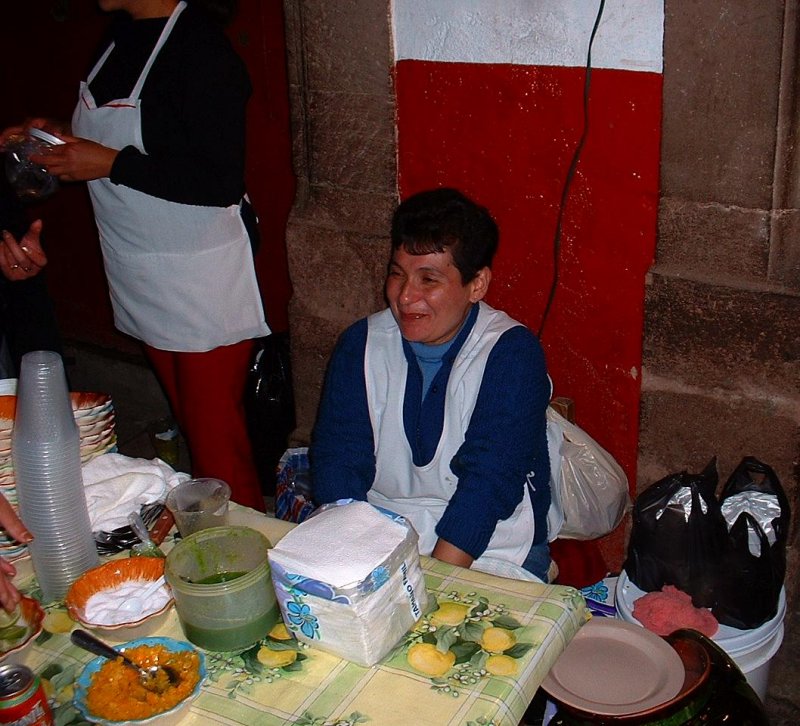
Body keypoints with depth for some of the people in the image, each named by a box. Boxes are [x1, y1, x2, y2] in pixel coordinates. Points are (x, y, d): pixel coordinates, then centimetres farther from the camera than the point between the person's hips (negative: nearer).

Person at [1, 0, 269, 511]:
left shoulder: (200, 50, -17)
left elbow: (222, 182, -22)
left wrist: (110, 163, -19)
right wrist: (59, 140, 5)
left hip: (204, 280, -8)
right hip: (142, 277, 8)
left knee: (218, 447, -1)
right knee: (190, 428, 17)